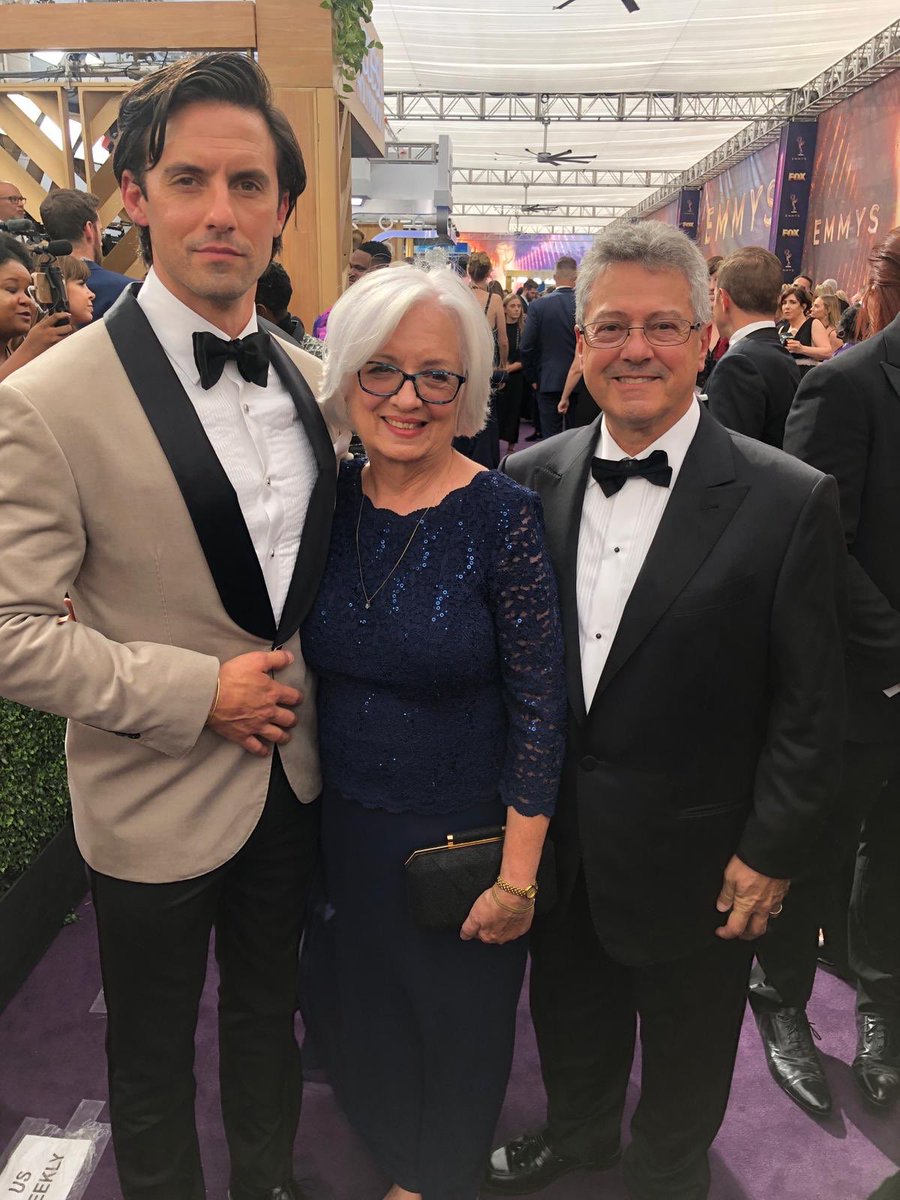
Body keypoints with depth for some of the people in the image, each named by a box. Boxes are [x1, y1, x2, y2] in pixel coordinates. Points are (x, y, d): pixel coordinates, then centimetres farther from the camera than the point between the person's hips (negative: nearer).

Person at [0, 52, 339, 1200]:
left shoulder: (309, 380, 1)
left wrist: (304, 676, -1)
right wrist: (198, 693, -21)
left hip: (294, 777, 5)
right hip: (155, 802, -5)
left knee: (268, 1014, 27)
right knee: (152, 1053, 20)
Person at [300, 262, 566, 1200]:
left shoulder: (503, 517, -19)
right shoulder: (328, 500, -6)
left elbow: (539, 707, -16)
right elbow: (310, 665, 6)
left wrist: (518, 877, -14)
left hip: (463, 837, -4)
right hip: (341, 825, 5)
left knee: (455, 1032, 19)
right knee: (358, 1012, 25)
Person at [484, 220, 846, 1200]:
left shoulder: (788, 502, -16)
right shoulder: (532, 479, -4)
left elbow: (808, 705, -11)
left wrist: (772, 852, -10)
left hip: (692, 853, -3)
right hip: (555, 832, 4)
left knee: (684, 1060, 22)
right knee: (569, 1015, 27)